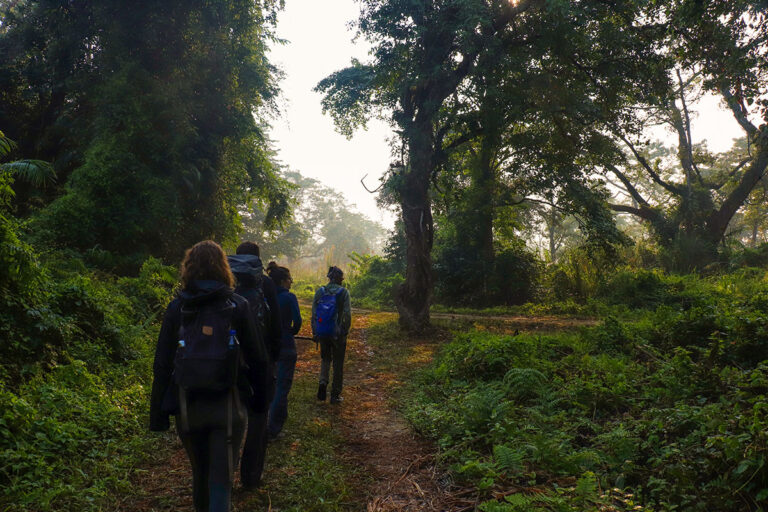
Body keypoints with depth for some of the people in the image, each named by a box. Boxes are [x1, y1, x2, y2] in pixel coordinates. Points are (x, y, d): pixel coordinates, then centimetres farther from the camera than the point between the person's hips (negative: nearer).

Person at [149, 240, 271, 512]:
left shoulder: (176, 308, -1)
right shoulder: (238, 306, -5)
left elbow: (162, 364, -1)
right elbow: (258, 359, -2)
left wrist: (158, 412, 5)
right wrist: (260, 398, 9)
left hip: (188, 407, 2)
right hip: (227, 406, -2)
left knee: (199, 472, 23)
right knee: (221, 479, 2)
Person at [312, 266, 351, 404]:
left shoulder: (320, 291, 0)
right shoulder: (344, 292, -8)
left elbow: (314, 313, 2)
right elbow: (347, 314, -12)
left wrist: (314, 332, 10)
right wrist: (346, 331, 1)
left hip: (322, 332, 3)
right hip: (338, 333, -2)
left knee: (325, 358, 22)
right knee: (338, 363, 10)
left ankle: (323, 382, -3)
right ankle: (335, 394, 16)